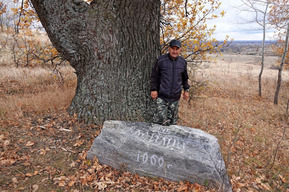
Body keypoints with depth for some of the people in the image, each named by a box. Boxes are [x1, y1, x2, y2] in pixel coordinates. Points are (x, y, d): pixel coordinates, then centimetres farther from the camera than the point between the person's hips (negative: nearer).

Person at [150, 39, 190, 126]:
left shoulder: (183, 62, 8)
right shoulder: (161, 60, -3)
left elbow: (185, 77, 20)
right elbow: (154, 76, 1)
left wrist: (186, 90, 18)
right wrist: (153, 89, -4)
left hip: (175, 97, 3)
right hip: (161, 96, -3)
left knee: (172, 119, 9)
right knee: (160, 117, -9)